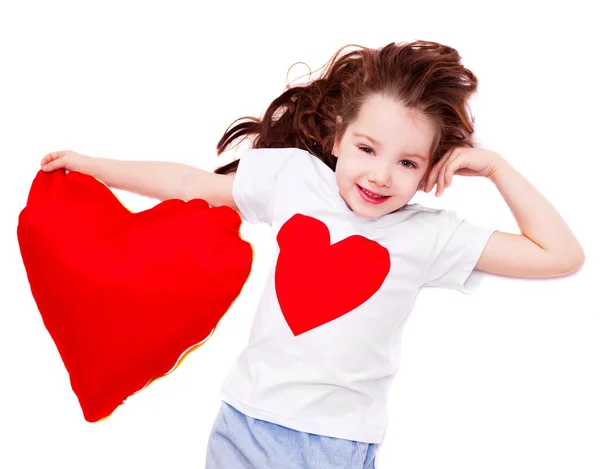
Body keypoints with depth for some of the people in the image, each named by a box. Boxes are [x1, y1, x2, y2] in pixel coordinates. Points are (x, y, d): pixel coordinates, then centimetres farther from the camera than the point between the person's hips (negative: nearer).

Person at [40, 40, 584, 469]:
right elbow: (190, 184, 7)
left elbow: (561, 255, -9)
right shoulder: (294, 173, -5)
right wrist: (87, 165, 11)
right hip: (246, 421, 2)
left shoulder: (431, 235, -8)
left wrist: (495, 165, -12)